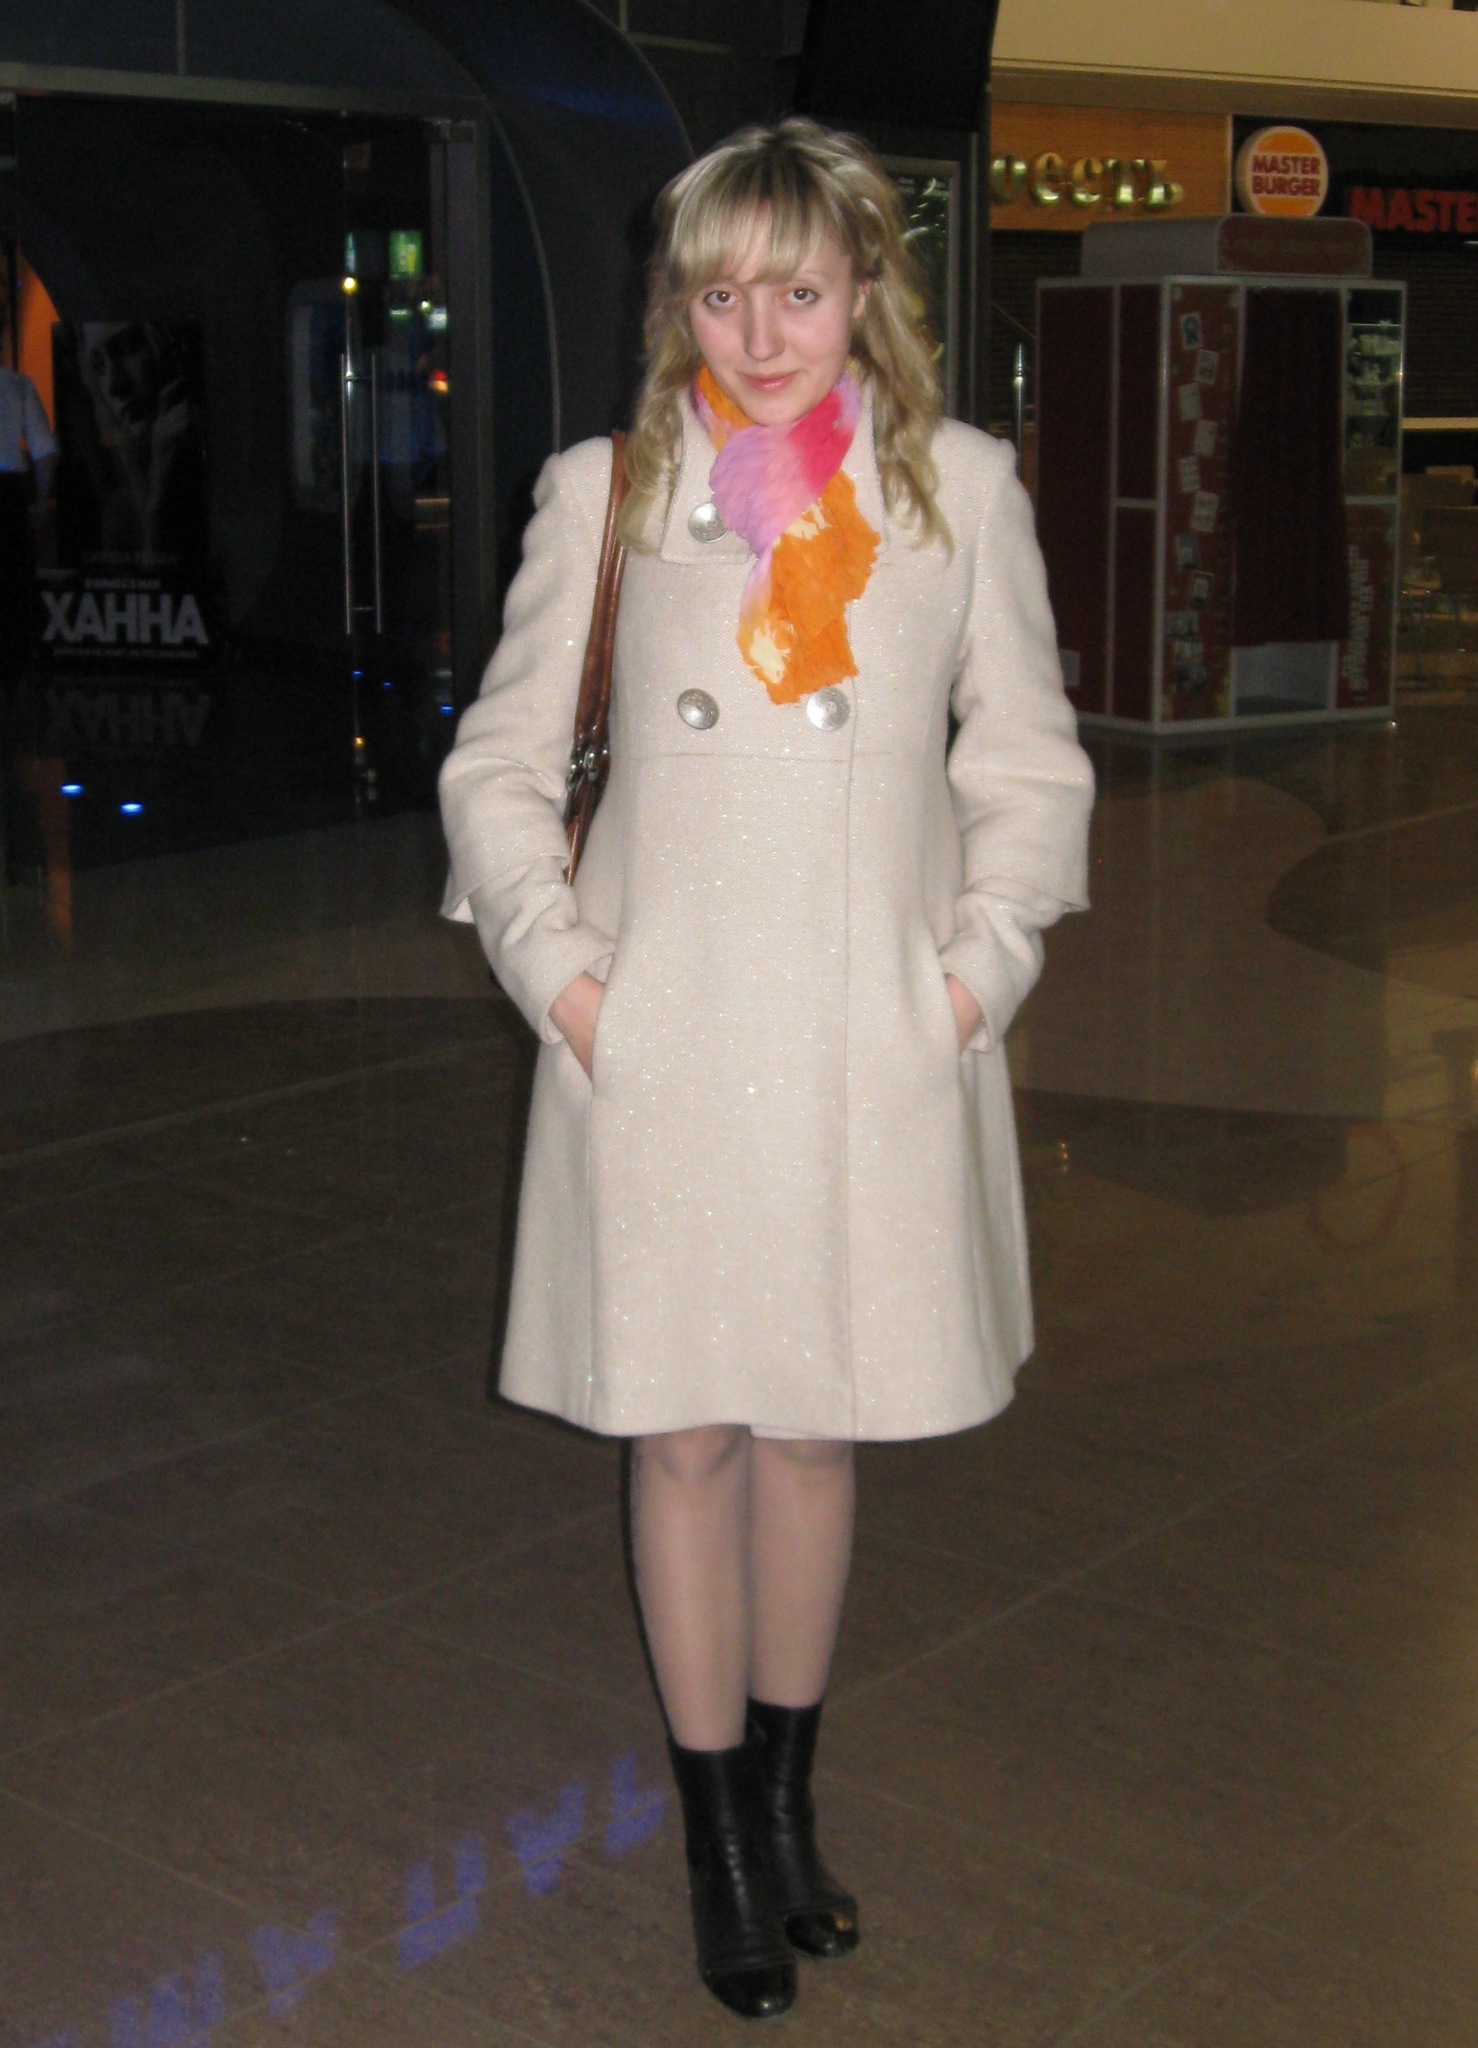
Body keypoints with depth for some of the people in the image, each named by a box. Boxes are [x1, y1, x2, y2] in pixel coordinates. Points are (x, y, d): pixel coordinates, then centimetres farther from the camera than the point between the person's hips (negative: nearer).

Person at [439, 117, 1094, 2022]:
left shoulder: (961, 486, 4)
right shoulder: (603, 493, 2)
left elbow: (1031, 761, 10)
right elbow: (498, 764, 7)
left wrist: (982, 966, -1)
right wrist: (556, 970, -4)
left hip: (875, 1055, 1)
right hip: (662, 1052, 0)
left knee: (816, 1430, 13)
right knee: (685, 1440, 6)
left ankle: (786, 1797, 33)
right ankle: (720, 1840, 24)